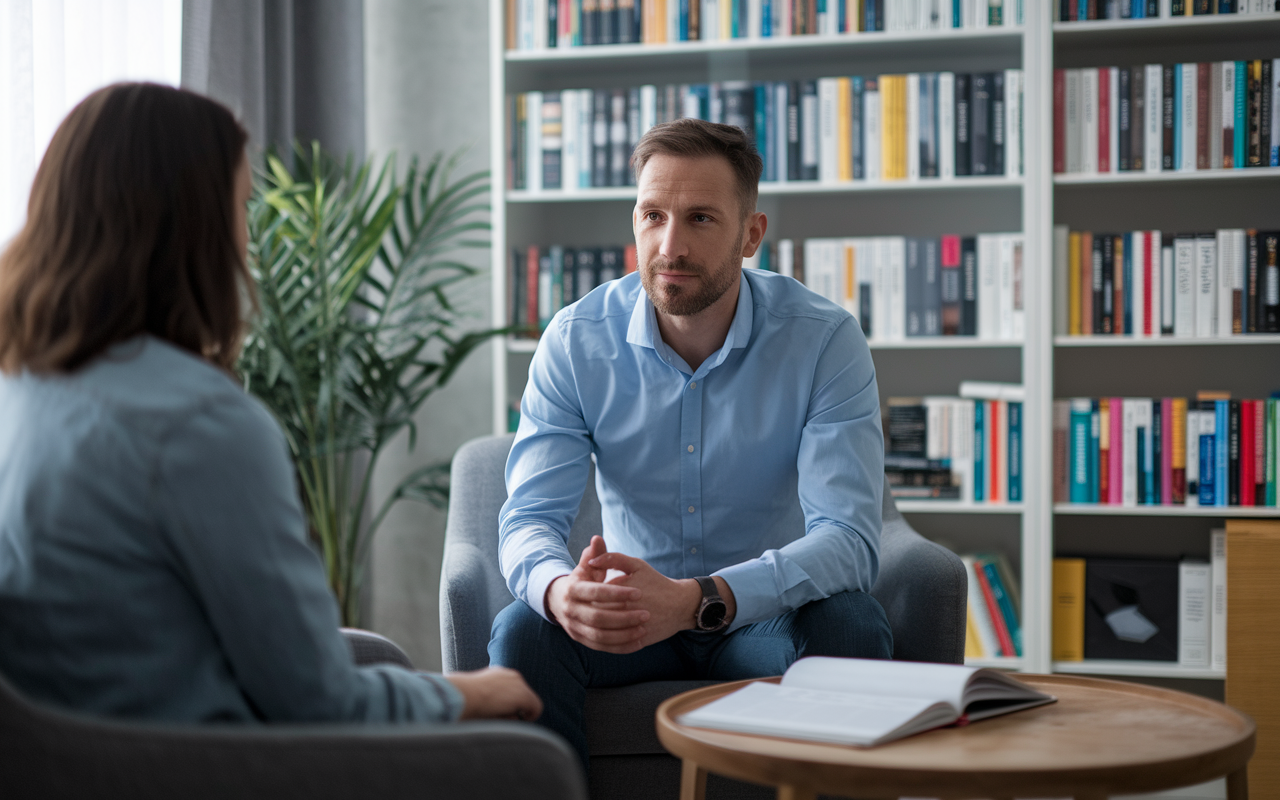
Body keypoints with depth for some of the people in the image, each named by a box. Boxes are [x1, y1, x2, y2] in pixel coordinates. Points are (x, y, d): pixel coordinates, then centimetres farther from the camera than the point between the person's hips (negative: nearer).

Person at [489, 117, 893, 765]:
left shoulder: (826, 340, -16)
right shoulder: (575, 340, -9)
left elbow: (847, 536, -25)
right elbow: (530, 516, -13)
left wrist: (696, 600, -42)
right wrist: (559, 589, -39)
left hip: (765, 615, -1)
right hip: (633, 611, 1)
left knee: (850, 626, -32)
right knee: (523, 630, -27)